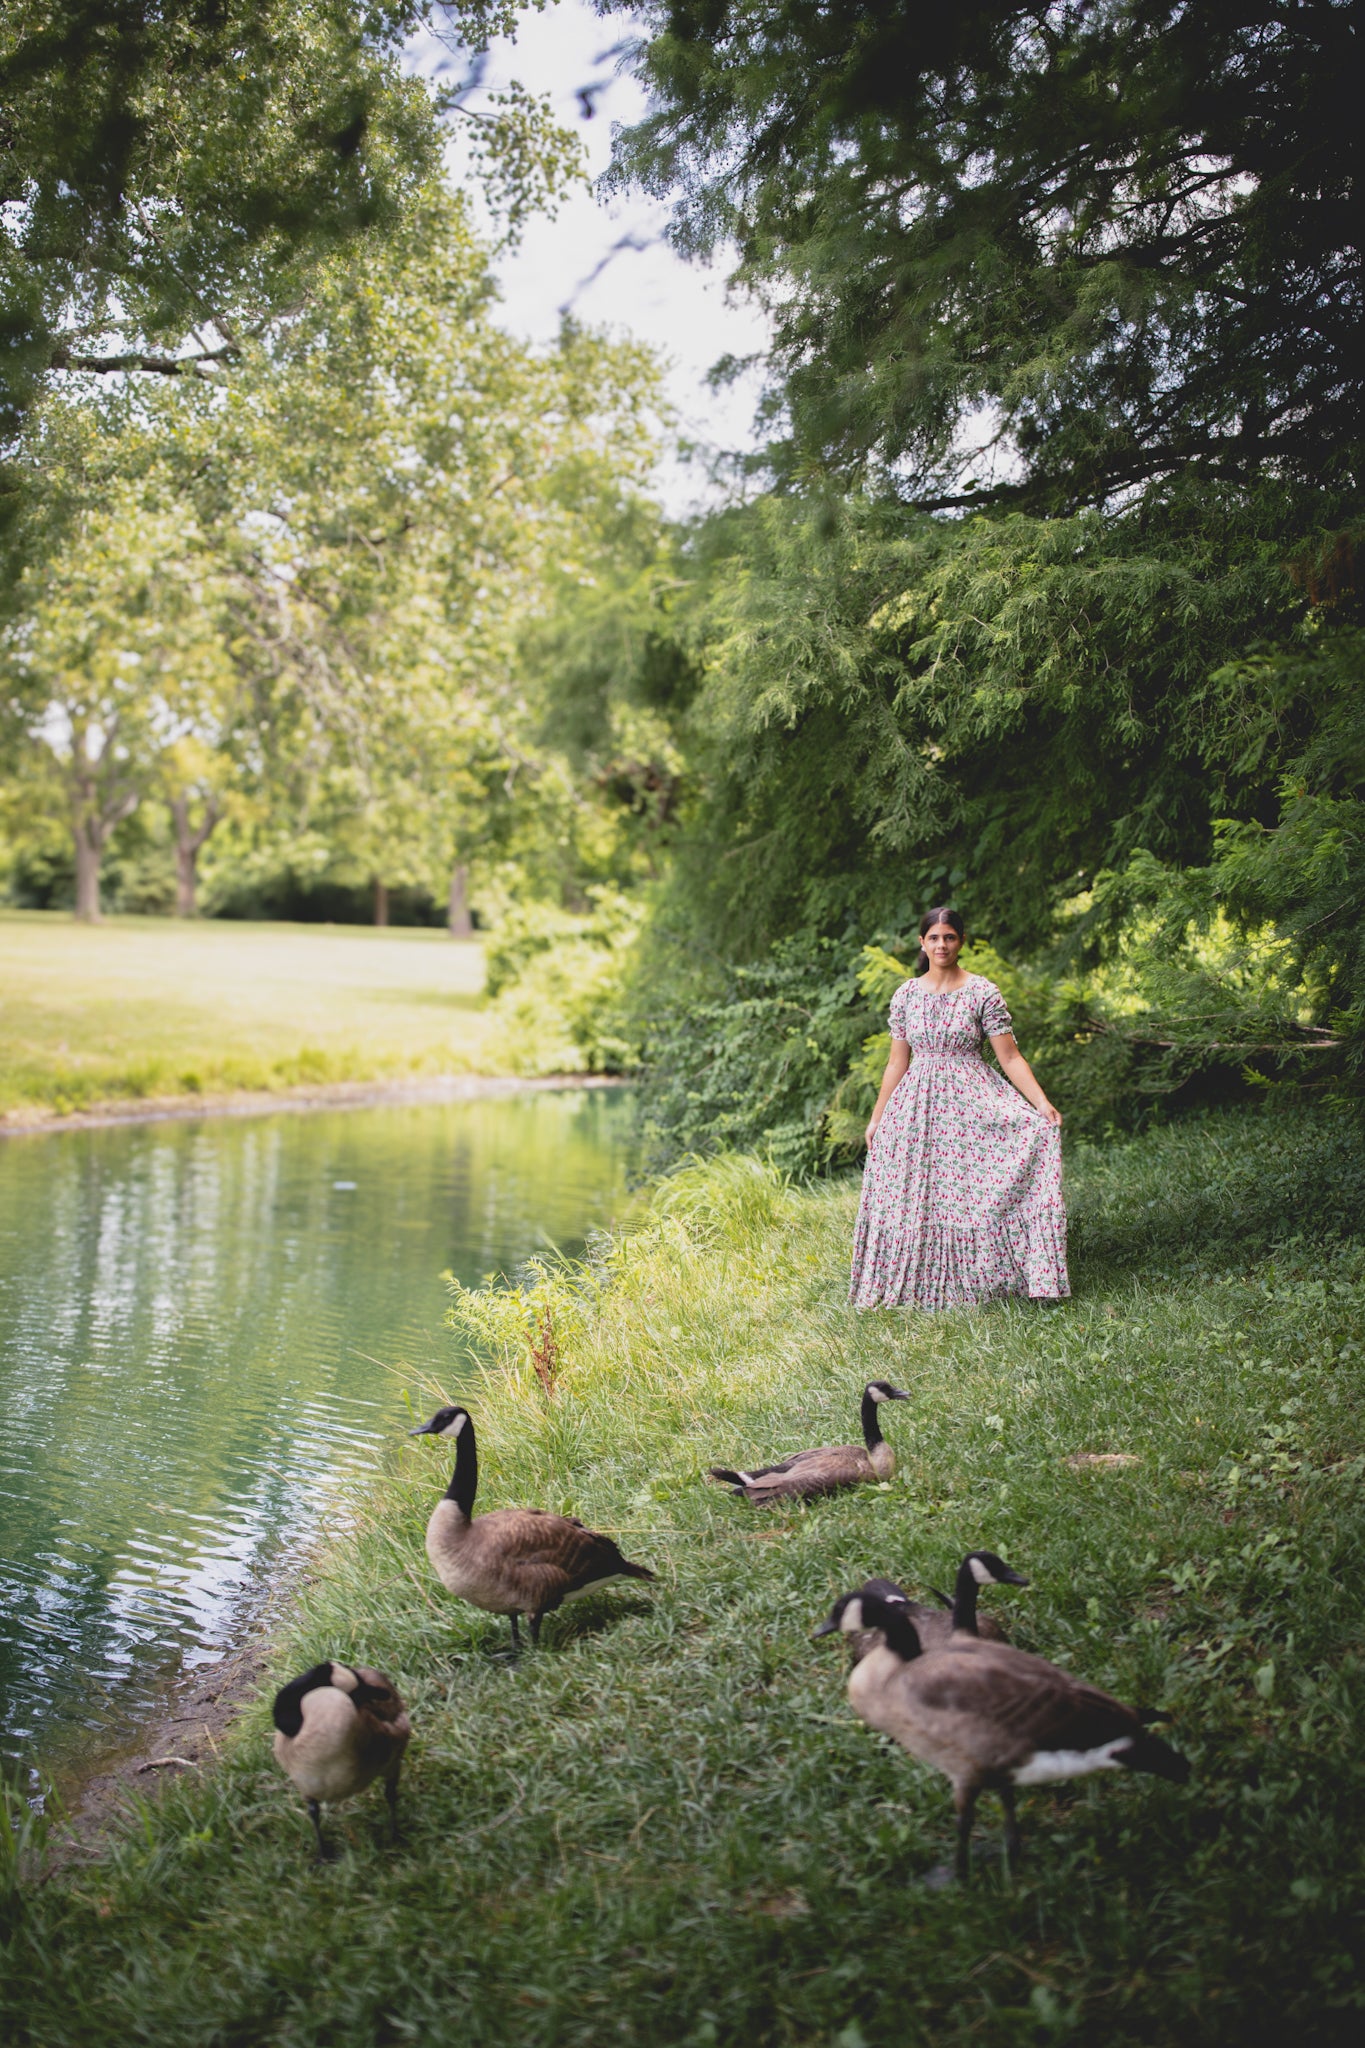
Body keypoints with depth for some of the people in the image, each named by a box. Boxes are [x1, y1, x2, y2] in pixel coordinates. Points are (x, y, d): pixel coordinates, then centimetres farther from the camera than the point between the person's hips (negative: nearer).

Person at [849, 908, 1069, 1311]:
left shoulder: (983, 993, -3)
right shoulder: (906, 995, 6)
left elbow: (1010, 1057, -5)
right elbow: (897, 1062, 12)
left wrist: (1041, 1103, -17)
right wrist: (877, 1117, 12)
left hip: (973, 1103, -2)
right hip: (917, 1107, 3)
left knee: (980, 1192, -10)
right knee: (917, 1198, 1)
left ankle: (981, 1280, -2)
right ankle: (921, 1286, 11)